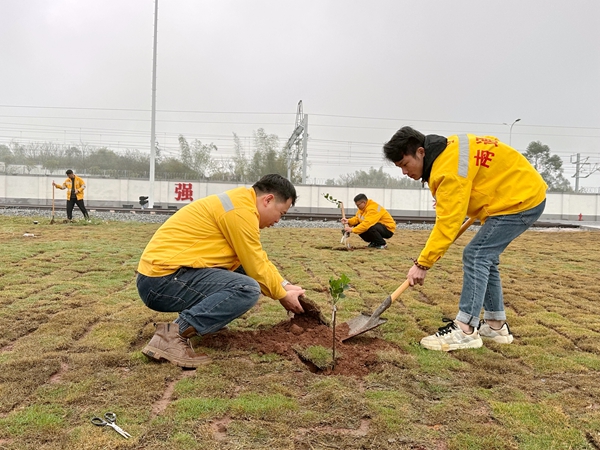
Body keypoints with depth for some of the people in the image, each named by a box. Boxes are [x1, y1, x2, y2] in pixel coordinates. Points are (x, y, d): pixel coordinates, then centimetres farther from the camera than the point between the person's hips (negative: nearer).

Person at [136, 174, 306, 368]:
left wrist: (285, 286, 16)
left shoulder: (238, 203, 17)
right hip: (164, 279, -10)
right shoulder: (242, 210, -14)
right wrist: (283, 295, 5)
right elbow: (256, 267, -10)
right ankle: (173, 335, -19)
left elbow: (258, 260, 23)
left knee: (242, 272, 14)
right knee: (248, 289, -22)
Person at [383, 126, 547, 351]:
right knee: (485, 257, 11)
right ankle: (496, 325, 19)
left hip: (521, 198, -10)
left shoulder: (449, 167, -27)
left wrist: (423, 263, -27)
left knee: (476, 255, -15)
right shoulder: (444, 152, 4)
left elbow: (448, 223, -29)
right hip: (524, 193, 10)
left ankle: (465, 330, -12)